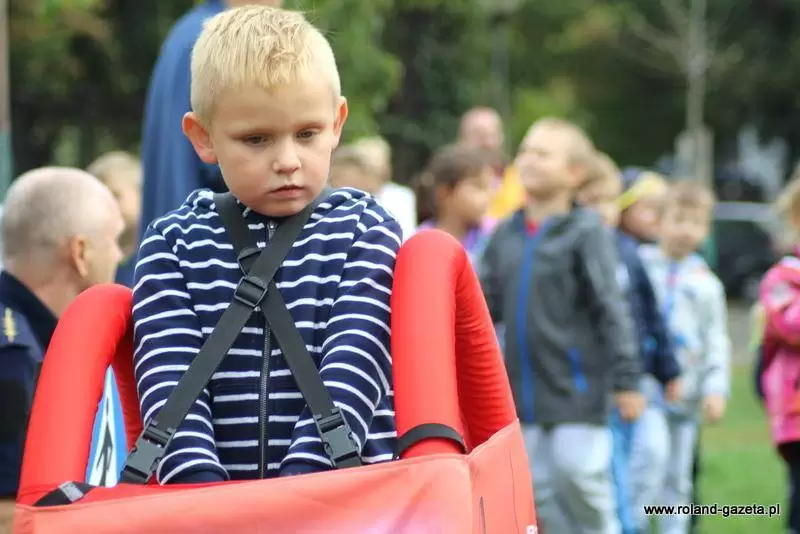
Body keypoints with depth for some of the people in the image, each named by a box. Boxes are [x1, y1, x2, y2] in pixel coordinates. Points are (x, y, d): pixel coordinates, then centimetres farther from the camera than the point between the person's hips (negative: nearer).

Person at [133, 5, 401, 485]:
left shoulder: (367, 232, 7)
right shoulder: (173, 243, 10)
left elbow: (350, 372, -5)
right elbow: (167, 378, -1)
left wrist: (305, 476, -19)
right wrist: (199, 482, -17)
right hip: (206, 499, 2)